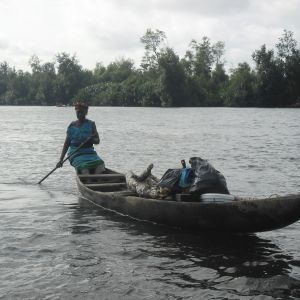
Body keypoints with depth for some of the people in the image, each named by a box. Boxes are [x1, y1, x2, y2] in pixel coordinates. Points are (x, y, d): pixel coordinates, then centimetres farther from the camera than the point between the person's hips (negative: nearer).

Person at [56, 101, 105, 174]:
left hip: (89, 151, 1)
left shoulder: (91, 124, 8)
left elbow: (97, 141, 5)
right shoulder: (72, 126, 9)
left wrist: (92, 140, -20)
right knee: (84, 168, -32)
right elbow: (66, 144, 11)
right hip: (75, 153, -1)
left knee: (100, 166, -28)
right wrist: (61, 160, 4)